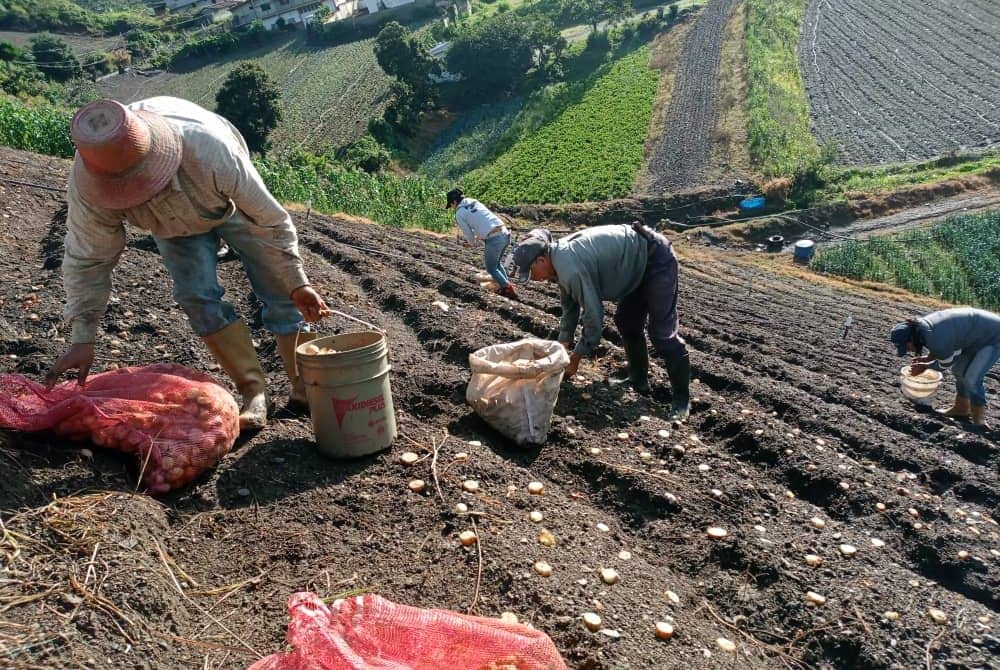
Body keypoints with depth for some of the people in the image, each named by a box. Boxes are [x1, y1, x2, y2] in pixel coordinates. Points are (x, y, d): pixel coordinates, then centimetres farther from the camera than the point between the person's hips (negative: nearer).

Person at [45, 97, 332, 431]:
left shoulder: (209, 149, -45)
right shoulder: (86, 184, -36)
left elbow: (269, 219, -32)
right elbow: (86, 260, -21)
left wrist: (297, 284, -26)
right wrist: (82, 339, -22)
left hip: (231, 201, -2)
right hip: (173, 224, 2)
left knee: (279, 291, -7)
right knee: (198, 296, -18)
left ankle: (306, 388, 8)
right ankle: (253, 391, -8)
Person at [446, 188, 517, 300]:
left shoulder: (459, 214, 2)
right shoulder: (475, 202, 21)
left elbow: (468, 234, 7)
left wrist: (472, 242, 29)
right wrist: (476, 237, 33)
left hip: (494, 239, -7)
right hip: (505, 233, 7)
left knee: (491, 268, 12)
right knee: (497, 263, 27)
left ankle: (508, 289, 4)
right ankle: (506, 285, 24)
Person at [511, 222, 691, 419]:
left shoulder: (571, 269, -30)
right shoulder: (560, 257, 1)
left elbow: (594, 316, -25)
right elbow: (570, 306, 13)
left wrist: (575, 358, -12)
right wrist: (563, 346, 14)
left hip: (657, 259, -10)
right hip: (638, 261, 10)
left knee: (661, 333, -9)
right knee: (627, 323, 16)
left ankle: (682, 399, 2)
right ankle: (639, 381, 30)